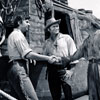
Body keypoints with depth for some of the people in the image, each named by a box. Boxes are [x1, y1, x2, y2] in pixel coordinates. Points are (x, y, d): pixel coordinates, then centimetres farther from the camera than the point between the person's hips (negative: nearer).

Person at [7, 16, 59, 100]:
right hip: (19, 68, -11)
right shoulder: (18, 34, -6)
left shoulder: (13, 35, 25)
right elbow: (28, 54, -17)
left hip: (15, 68, 11)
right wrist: (48, 58, -15)